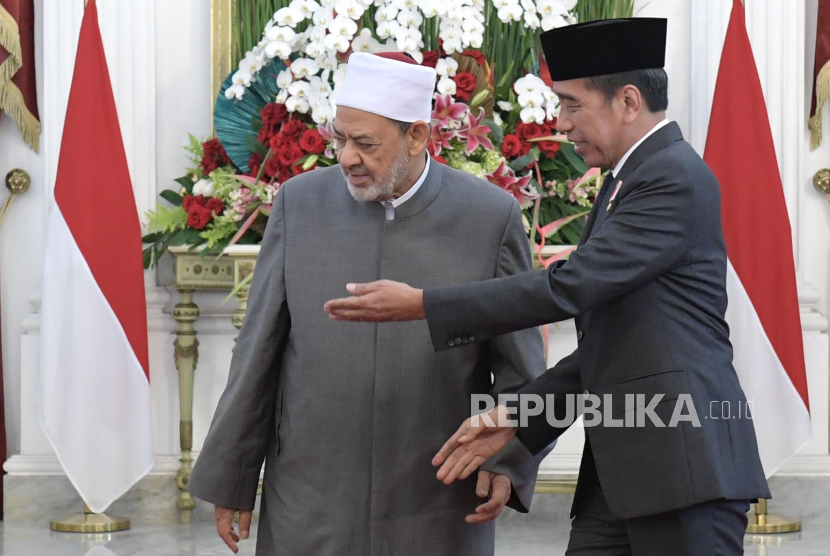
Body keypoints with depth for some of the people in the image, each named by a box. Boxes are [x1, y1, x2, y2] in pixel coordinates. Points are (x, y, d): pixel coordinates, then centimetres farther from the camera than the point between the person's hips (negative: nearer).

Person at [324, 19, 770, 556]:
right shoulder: (623, 183, 19)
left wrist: (421, 305, -15)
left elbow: (568, 287, -19)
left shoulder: (677, 179, -12)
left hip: (684, 463, -9)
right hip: (620, 469, 9)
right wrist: (516, 418, 10)